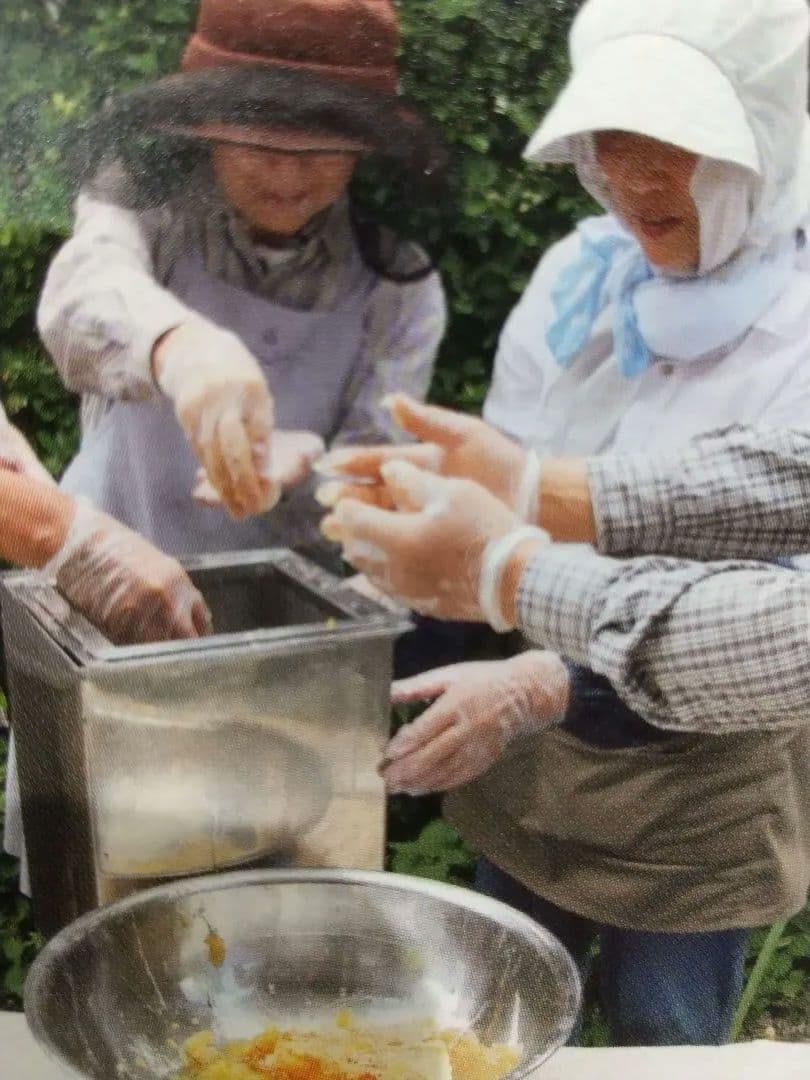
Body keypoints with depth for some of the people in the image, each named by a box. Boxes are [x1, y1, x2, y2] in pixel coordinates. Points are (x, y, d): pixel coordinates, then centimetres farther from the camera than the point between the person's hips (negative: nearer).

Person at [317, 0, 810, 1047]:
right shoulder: (578, 273, -5)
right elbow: (505, 482, 0)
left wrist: (546, 685, -38)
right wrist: (428, 534, -23)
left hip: (695, 796, -4)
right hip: (529, 766, 4)